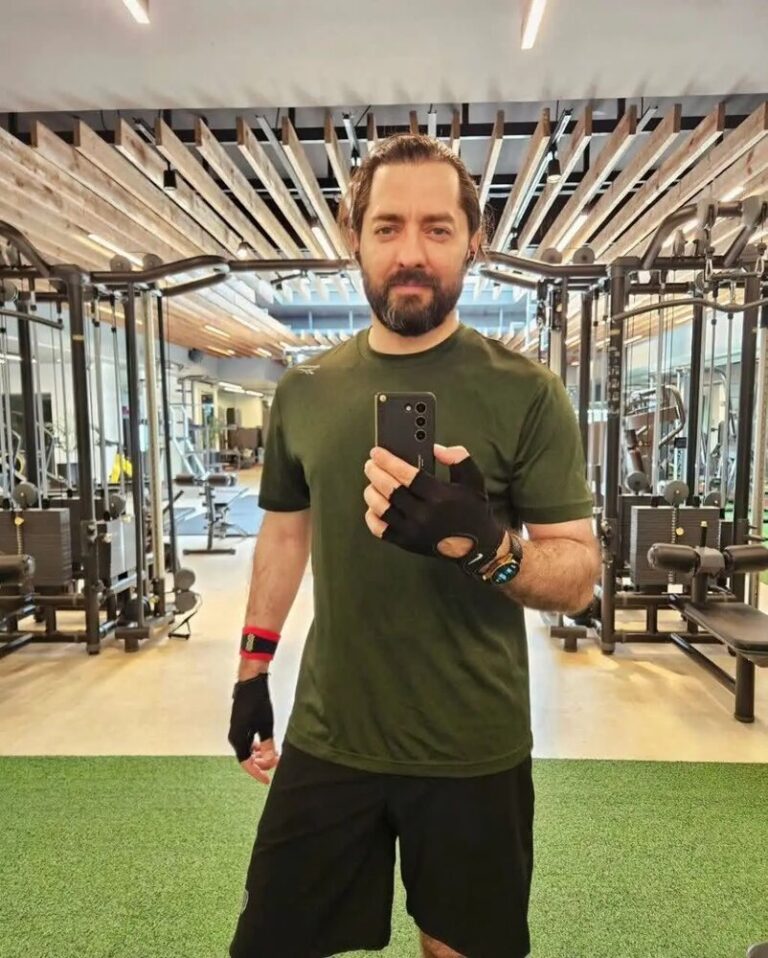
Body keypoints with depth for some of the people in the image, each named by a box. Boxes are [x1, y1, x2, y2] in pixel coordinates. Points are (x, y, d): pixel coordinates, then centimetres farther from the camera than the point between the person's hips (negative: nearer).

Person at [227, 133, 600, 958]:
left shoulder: (526, 393, -11)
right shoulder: (303, 391, 0)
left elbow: (579, 575, -10)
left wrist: (482, 544, -31)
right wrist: (252, 669, 12)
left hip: (473, 752, -2)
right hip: (327, 739, 3)